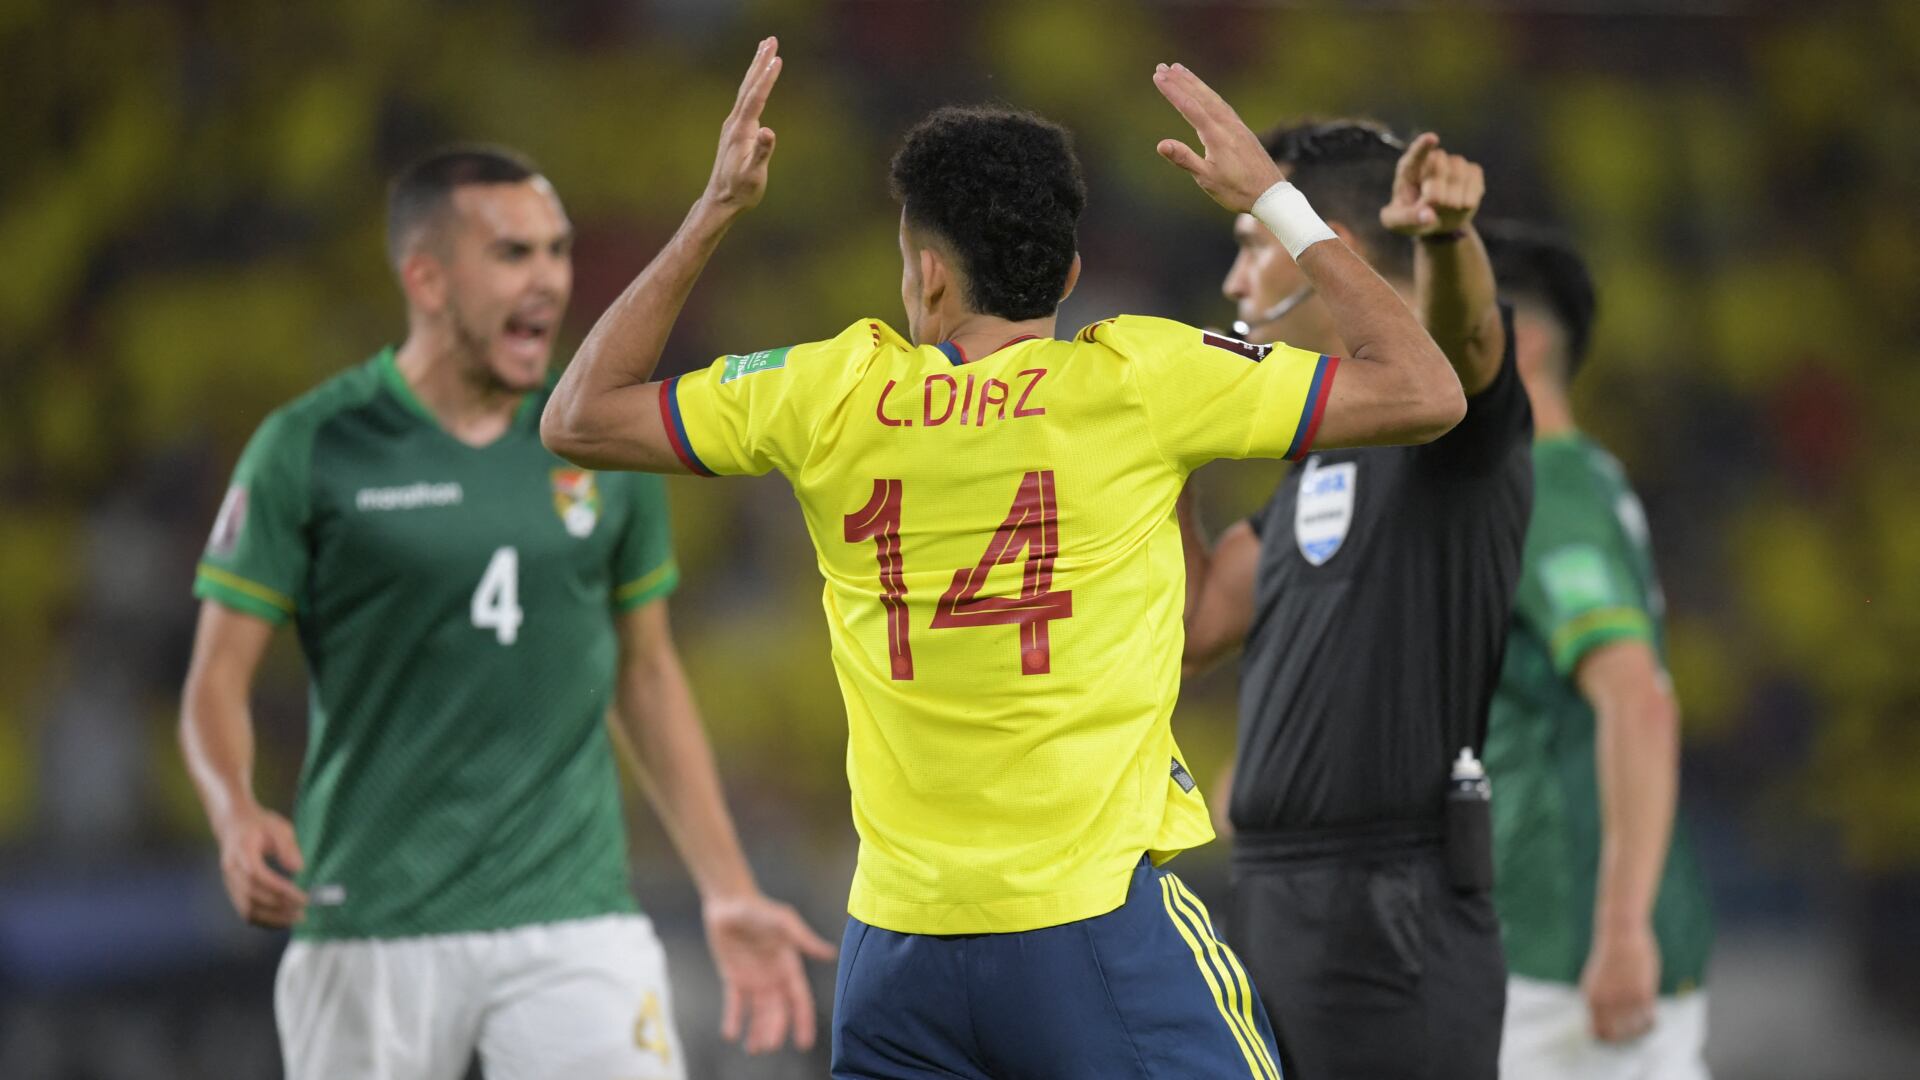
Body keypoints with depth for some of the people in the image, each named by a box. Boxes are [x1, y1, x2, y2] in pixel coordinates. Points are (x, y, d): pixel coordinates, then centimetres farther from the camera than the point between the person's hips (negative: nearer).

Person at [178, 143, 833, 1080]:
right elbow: (218, 680, -3)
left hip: (575, 924, 2)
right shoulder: (310, 448, -4)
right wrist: (237, 817, -24)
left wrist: (729, 895, 13)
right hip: (373, 931, -2)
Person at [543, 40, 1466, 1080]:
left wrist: (711, 213, 18)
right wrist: (1274, 199, 10)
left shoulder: (837, 392, 2)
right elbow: (1423, 393, 1)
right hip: (1097, 917, -3)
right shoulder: (1137, 379, -4)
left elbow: (580, 417, 15)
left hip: (896, 943, 3)